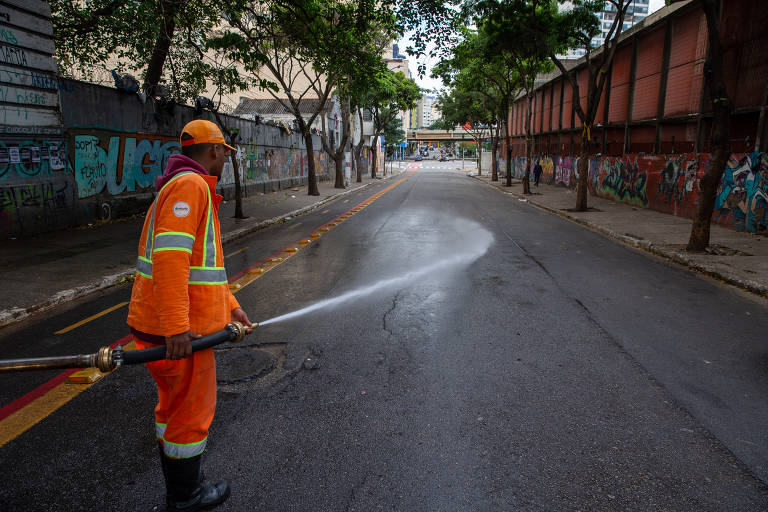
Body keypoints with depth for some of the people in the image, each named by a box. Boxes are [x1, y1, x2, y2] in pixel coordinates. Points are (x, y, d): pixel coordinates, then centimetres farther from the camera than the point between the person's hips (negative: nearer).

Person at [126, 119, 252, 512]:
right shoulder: (190, 185, -16)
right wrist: (176, 328, -29)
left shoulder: (191, 188, 18)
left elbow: (204, 261, 21)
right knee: (193, 409, 7)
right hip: (180, 329, -11)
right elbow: (170, 255, -27)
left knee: (173, 402, 22)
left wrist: (231, 306, 19)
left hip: (176, 324, 11)